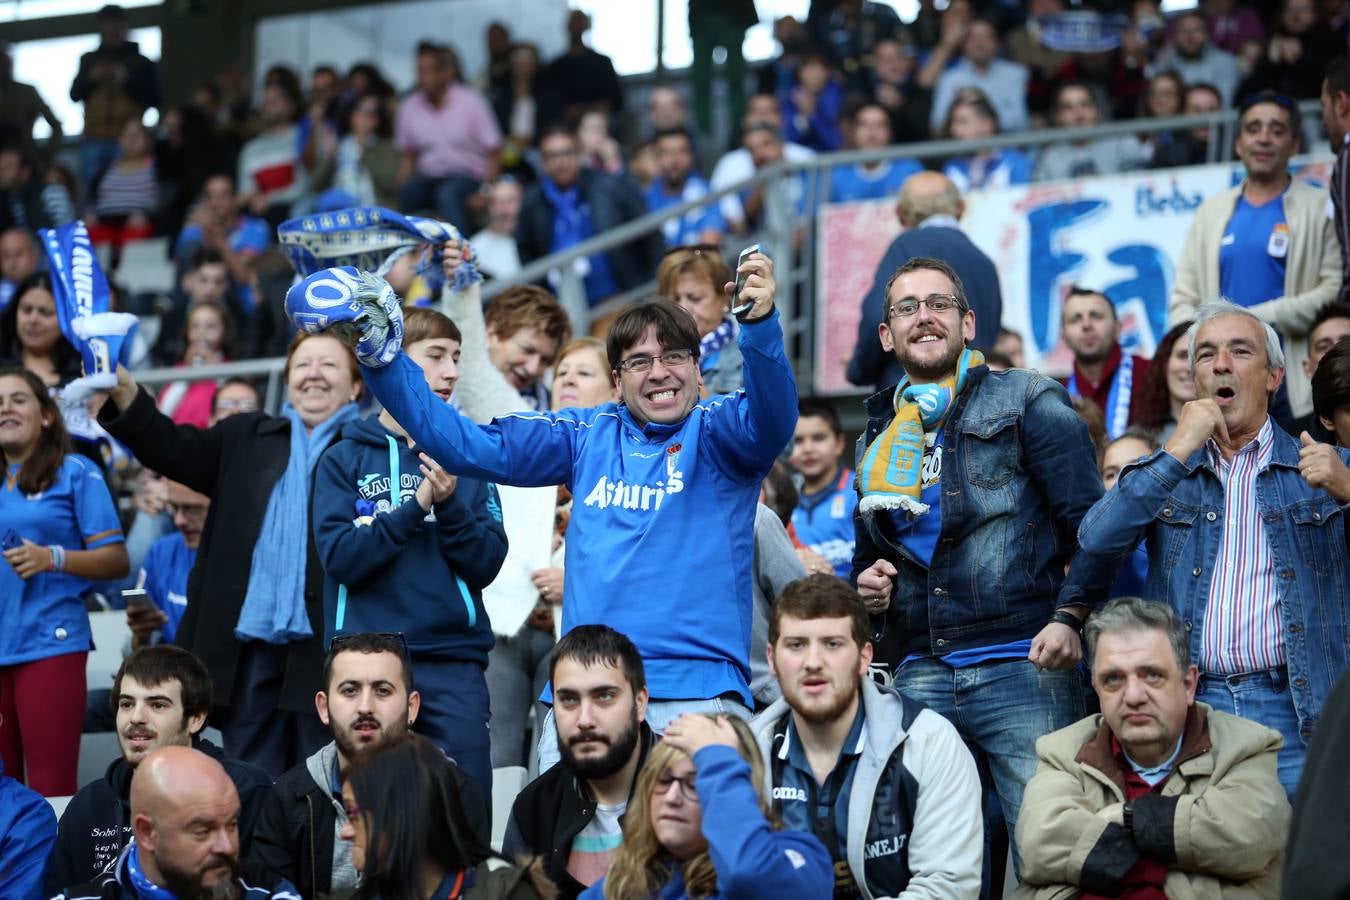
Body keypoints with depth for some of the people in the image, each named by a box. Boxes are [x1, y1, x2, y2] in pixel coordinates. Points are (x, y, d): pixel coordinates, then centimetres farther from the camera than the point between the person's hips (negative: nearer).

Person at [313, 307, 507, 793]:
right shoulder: (345, 459, 5)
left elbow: (486, 565, 2)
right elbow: (340, 556, -8)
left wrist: (449, 503, -13)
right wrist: (416, 506, -15)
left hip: (454, 661, 1)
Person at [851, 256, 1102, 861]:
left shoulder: (1029, 403, 5)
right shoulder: (880, 437, 20)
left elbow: (1093, 525, -1)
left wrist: (1070, 616, -15)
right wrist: (866, 585, 10)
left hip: (1022, 664, -5)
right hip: (916, 673, 5)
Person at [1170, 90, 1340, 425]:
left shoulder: (1320, 209, 5)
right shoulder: (1212, 211, 17)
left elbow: (1335, 291, -6)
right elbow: (1183, 296, 14)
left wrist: (1258, 318, -12)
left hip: (1293, 382, -3)